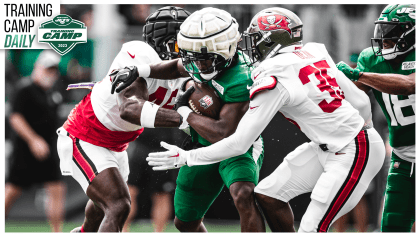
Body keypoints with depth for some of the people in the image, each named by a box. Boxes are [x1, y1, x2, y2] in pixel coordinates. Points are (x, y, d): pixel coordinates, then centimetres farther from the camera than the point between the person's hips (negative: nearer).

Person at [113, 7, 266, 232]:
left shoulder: (240, 81, -34)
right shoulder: (208, 58, -11)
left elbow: (223, 134, -37)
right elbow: (178, 66, 14)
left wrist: (185, 112, -23)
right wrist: (139, 71, 0)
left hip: (237, 150, -7)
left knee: (243, 197, -38)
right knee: (186, 222, 16)